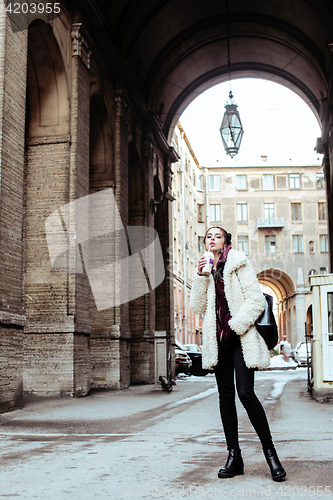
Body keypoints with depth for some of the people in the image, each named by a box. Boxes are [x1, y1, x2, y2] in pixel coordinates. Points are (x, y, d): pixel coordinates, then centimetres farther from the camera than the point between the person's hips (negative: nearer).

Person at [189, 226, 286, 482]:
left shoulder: (239, 263, 1)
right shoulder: (206, 269, 16)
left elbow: (256, 300, -7)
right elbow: (198, 307, 8)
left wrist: (236, 326, -13)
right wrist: (200, 276, -2)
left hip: (241, 337, -5)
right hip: (218, 339, 5)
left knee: (246, 393, -13)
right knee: (226, 395, 5)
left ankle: (270, 451, 2)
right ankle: (234, 456, 11)